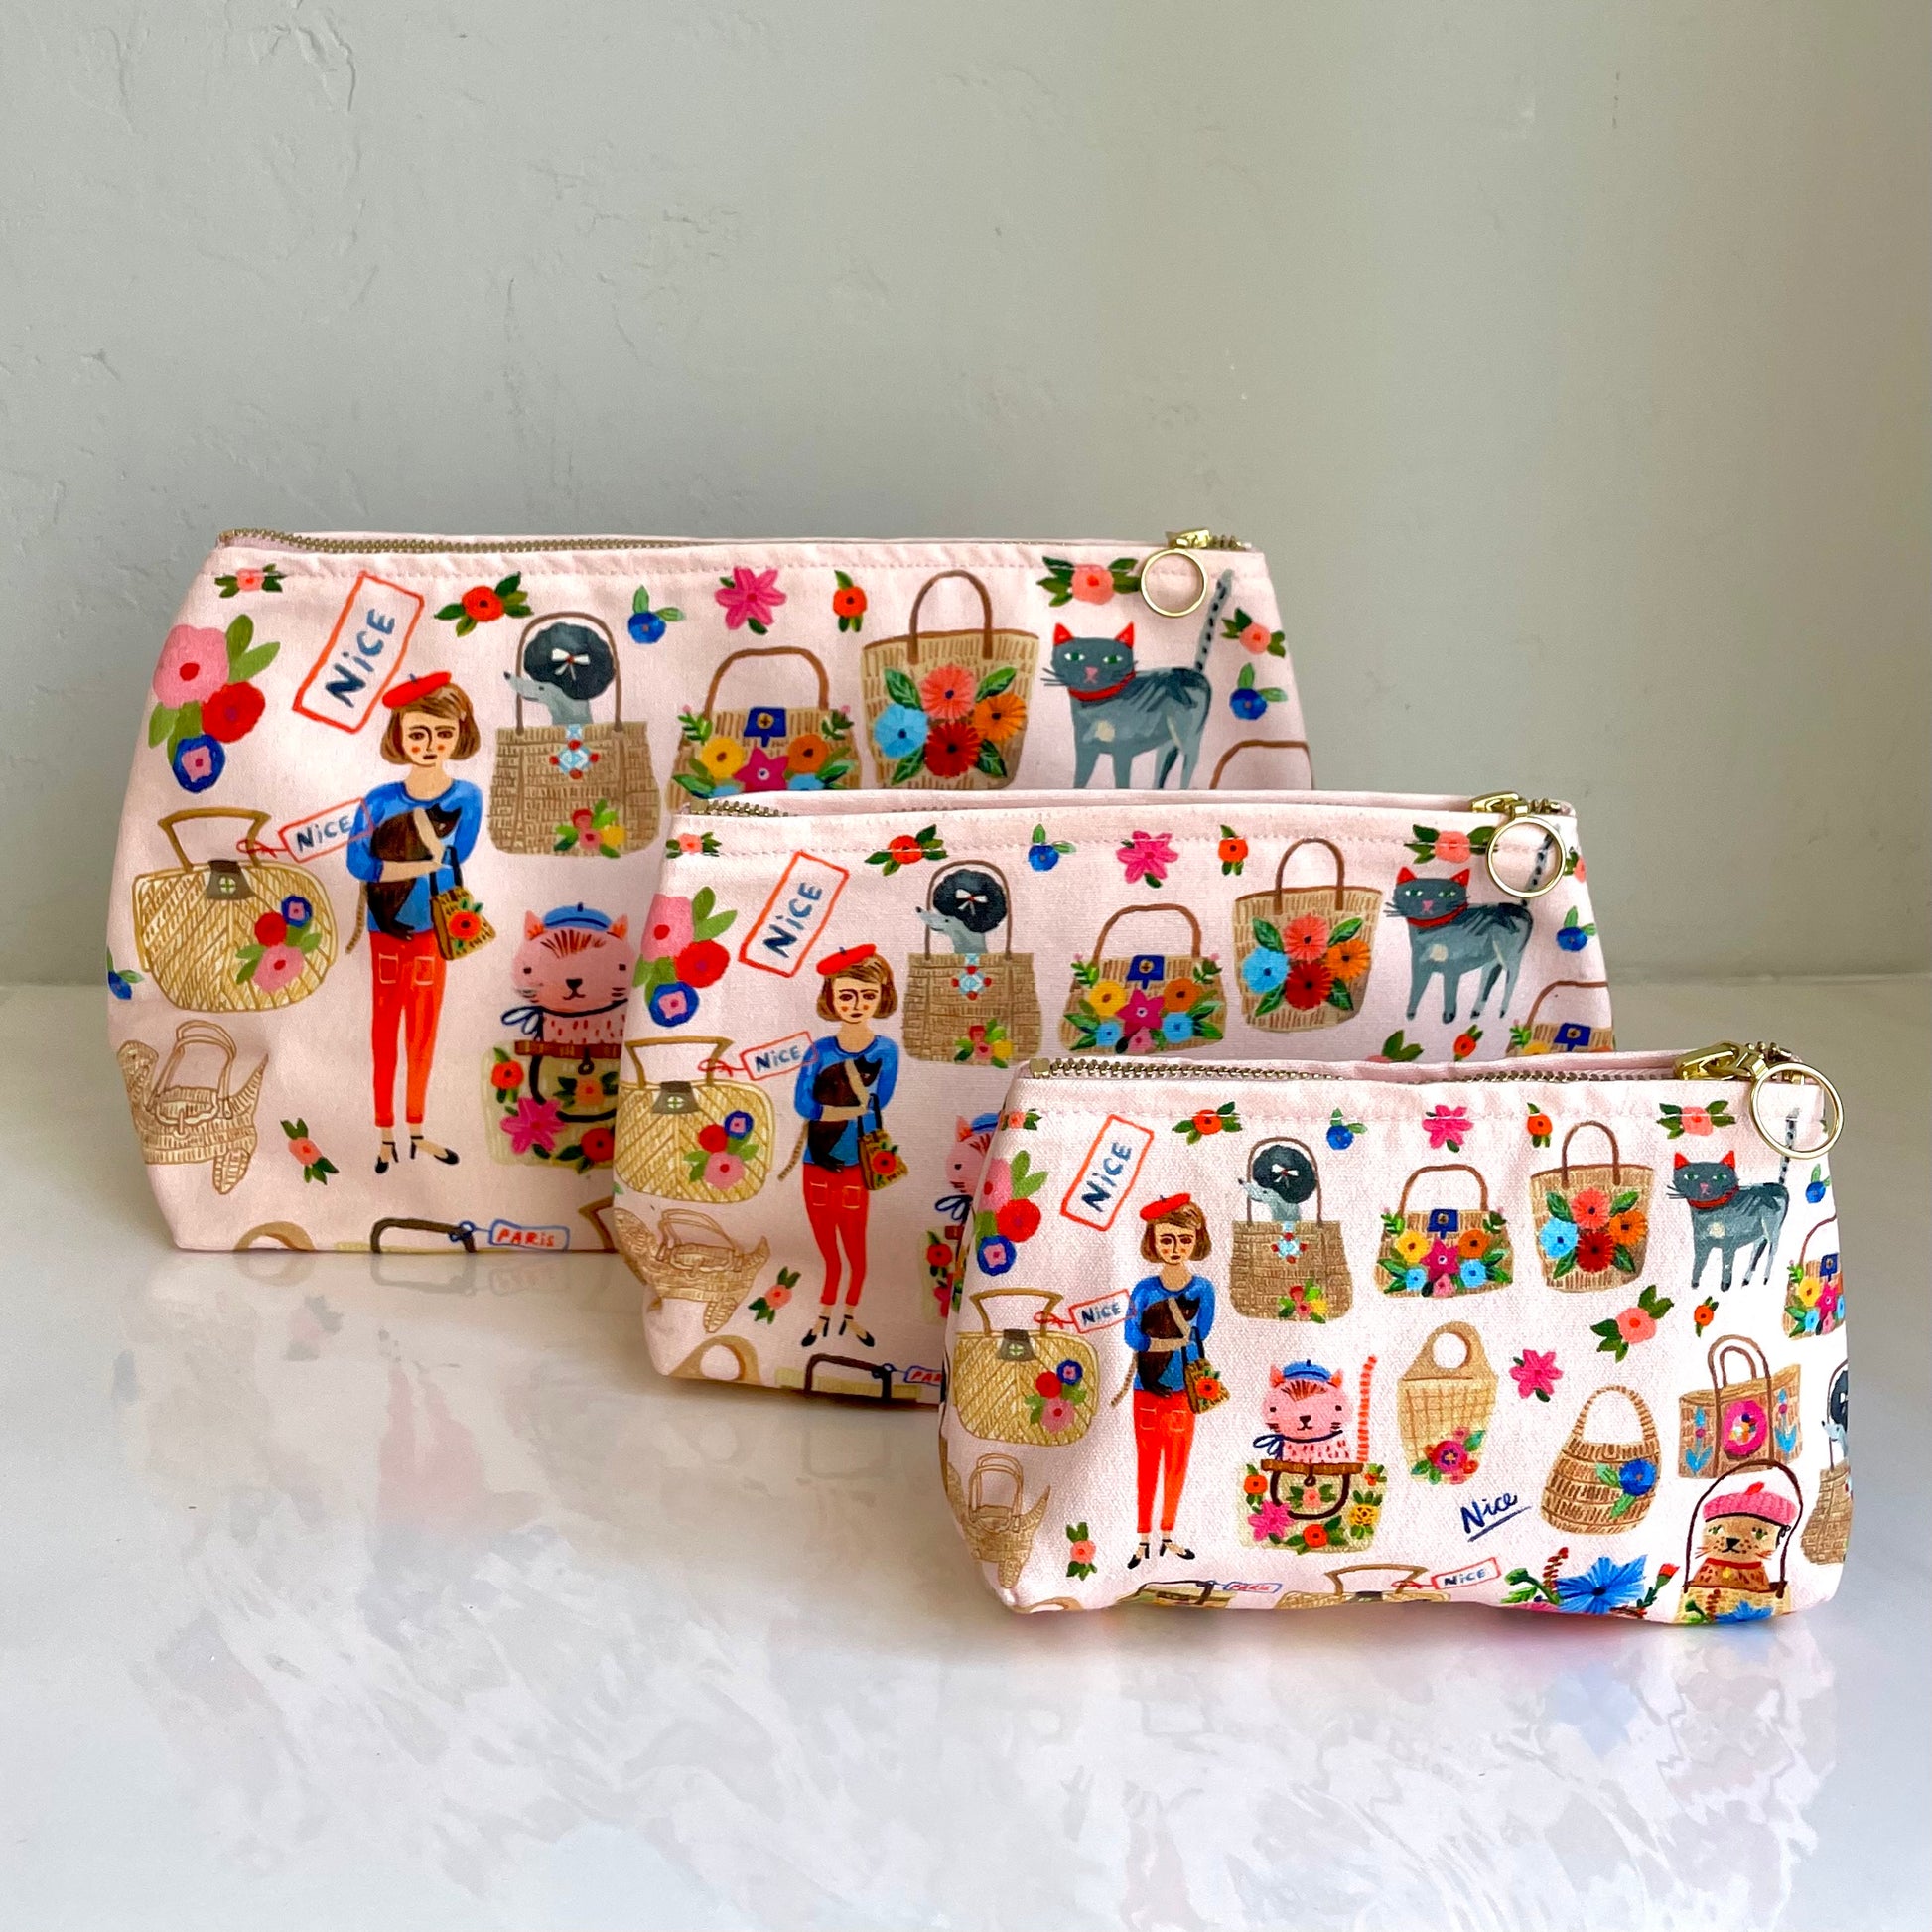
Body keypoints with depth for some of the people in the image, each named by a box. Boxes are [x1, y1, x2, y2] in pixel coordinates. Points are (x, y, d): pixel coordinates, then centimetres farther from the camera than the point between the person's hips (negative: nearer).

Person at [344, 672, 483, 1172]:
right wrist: (426, 865, -21)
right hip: (387, 934, -2)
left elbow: (453, 866, -11)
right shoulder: (379, 802, -14)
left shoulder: (466, 800, -10)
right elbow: (359, 865, -18)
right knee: (386, 1029, 10)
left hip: (431, 933, 2)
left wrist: (393, 868, -20)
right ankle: (386, 1133, 21)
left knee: (423, 1032, 13)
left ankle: (416, 1130, 28)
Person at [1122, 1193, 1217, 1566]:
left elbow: (1198, 1338, -6)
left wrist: (1158, 1338, -14)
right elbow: (1133, 1338, -12)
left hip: (1182, 1392, 1)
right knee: (1147, 1464, 8)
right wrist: (1177, 1338, -14)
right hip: (1147, 1391, -1)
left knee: (1177, 1465, 10)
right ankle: (1144, 1538, 17)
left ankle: (1167, 1535, 24)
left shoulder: (1202, 1289, -6)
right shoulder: (1144, 1289, -8)